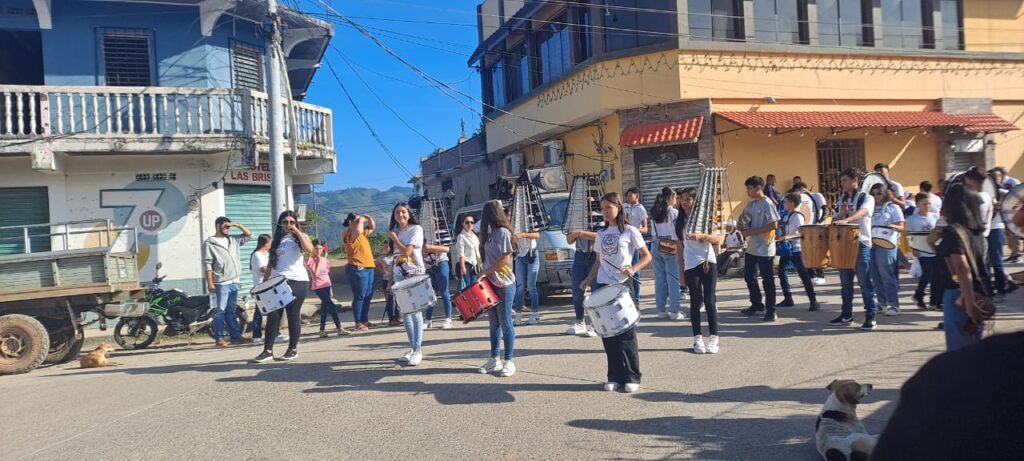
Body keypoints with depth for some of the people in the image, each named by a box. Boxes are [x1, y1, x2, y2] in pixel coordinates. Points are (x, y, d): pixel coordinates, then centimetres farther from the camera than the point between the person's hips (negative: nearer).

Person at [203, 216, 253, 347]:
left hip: (234, 282, 6)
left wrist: (238, 225, 7)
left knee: (232, 310, 12)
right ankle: (219, 338, 3)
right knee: (220, 311, -2)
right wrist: (210, 283, -14)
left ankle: (235, 336, 14)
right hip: (221, 283, -6)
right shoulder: (209, 243, -3)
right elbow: (207, 264, -9)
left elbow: (249, 235, 21)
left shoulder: (233, 240, 15)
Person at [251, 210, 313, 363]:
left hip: (297, 281, -4)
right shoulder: (277, 240, 17)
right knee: (273, 315, 0)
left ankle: (293, 349, 9)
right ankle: (268, 350, 3)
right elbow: (270, 263, 18)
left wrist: (297, 232, -17)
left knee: (293, 315, -1)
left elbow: (310, 249, -19)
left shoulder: (300, 237, 4)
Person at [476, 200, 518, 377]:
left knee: (505, 323, -2)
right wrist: (484, 273, 3)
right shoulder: (490, 232, 13)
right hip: (491, 283, 8)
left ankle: (509, 361, 4)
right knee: (493, 323, 10)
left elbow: (504, 260, -17)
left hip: (504, 284, -8)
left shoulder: (503, 232, -12)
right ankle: (495, 359, 17)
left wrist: (484, 272, -12)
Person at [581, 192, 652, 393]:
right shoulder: (601, 234, 13)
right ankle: (615, 376, 15)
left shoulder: (629, 231, -2)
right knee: (608, 335, 6)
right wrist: (589, 279, 8)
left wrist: (633, 269, -18)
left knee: (626, 334, -2)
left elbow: (647, 256, -2)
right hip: (601, 286, 5)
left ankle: (632, 377, 8)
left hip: (622, 286, -5)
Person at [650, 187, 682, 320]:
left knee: (659, 279, 8)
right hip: (670, 248, -5)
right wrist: (680, 251, -5)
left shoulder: (654, 213, 9)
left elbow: (653, 232, 4)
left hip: (656, 245, 5)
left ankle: (661, 310, 13)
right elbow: (678, 235, -8)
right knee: (673, 279, 0)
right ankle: (674, 311, 1)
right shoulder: (674, 213, -7)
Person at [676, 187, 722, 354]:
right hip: (690, 266, 2)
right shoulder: (680, 221, 7)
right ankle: (698, 339, 10)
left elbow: (718, 240, -7)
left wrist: (702, 236, -25)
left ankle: (713, 338, 6)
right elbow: (680, 247, 9)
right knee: (696, 301, 4)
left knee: (709, 301, 0)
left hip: (708, 263, -2)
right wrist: (681, 270, 6)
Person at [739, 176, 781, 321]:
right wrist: (743, 227, -2)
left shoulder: (767, 204, -14)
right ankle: (757, 305, 28)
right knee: (749, 276, 15)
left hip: (764, 248, -9)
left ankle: (771, 311, 6)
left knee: (767, 279, -2)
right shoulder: (750, 204, 11)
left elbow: (773, 224, -20)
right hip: (751, 247, 9)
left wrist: (752, 231, -21)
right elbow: (744, 218, 22)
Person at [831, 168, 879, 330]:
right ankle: (846, 314, 20)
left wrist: (846, 220, -44)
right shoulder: (842, 200, 14)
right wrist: (841, 214, -9)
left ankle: (870, 316, 2)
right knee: (845, 282, 11)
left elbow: (862, 212, -26)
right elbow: (834, 221, 12)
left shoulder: (866, 198, -5)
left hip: (861, 244, -6)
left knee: (865, 282, -4)